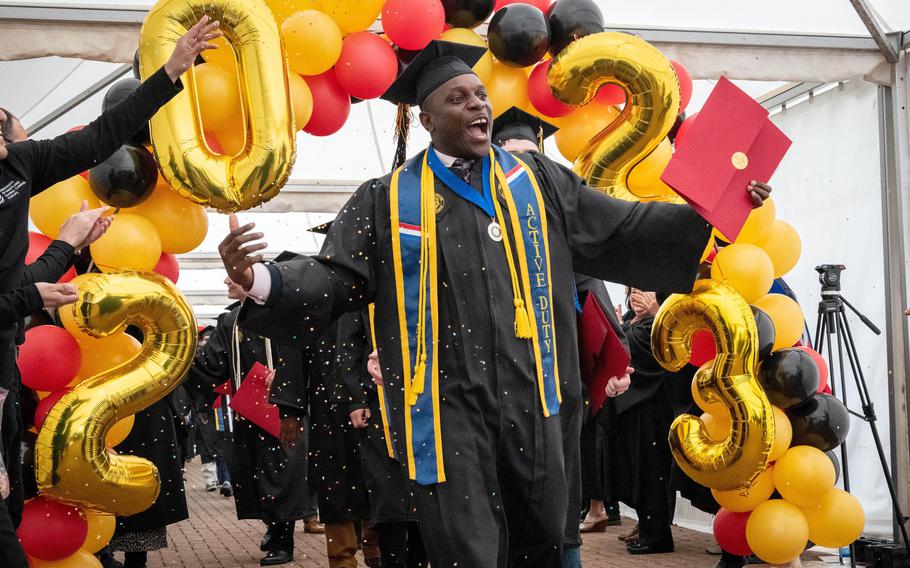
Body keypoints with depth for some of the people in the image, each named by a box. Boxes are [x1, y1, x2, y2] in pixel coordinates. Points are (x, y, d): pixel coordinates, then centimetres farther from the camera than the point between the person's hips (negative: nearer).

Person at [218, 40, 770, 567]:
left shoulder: (537, 181, 12)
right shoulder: (389, 200, 5)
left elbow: (623, 233, 12)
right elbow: (333, 279, 1)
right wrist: (259, 278, -17)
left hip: (530, 400, 3)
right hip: (447, 405, -3)